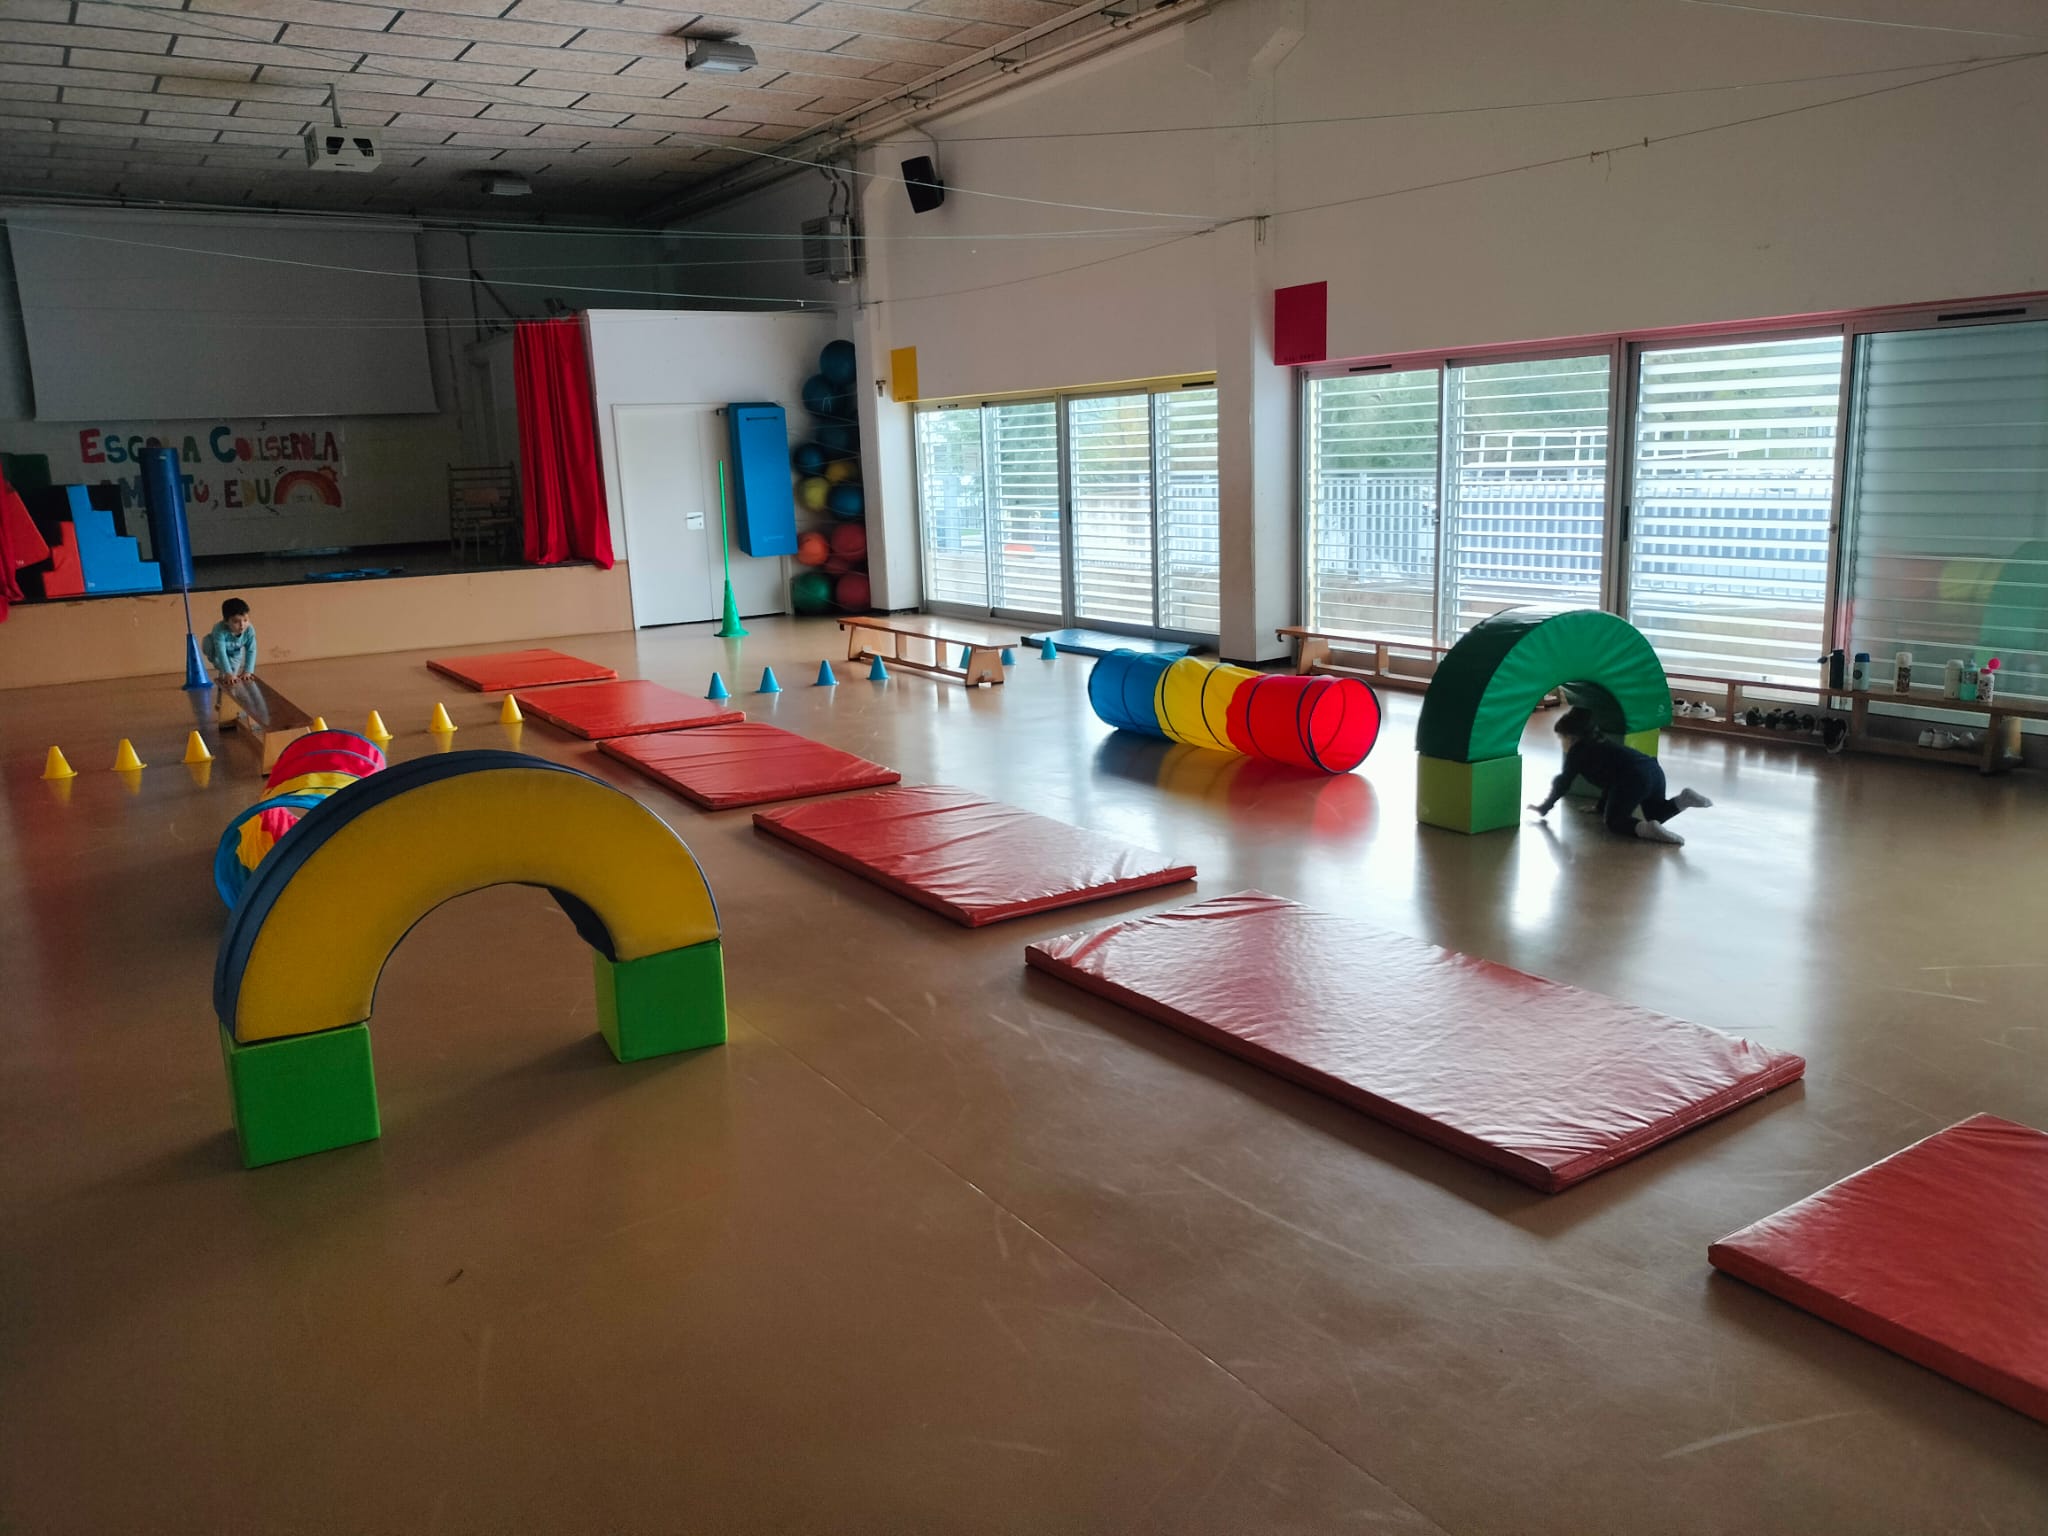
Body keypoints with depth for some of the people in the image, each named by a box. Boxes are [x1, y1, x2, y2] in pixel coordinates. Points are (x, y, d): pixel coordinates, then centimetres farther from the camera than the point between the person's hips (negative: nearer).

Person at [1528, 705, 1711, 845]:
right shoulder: (1600, 744, 34)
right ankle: (1683, 799, 1)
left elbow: (1563, 784, 14)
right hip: (1653, 769, 8)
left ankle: (1646, 829, -20)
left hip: (1634, 778, -8)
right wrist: (1601, 807, 51)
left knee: (1614, 821, 7)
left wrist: (1543, 808, 25)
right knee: (1655, 814, 27)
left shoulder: (1577, 752, 12)